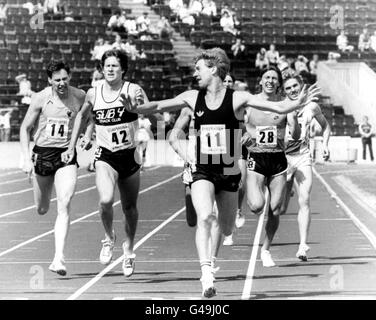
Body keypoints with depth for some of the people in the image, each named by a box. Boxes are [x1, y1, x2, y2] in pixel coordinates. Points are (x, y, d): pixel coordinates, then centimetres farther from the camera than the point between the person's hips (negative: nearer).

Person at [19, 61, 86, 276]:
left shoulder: (80, 96, -2)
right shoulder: (41, 98, -6)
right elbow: (25, 128, 1)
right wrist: (27, 159, -8)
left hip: (67, 155, -1)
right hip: (43, 153, 1)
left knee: (64, 206, -17)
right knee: (42, 210, 12)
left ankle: (59, 259, -20)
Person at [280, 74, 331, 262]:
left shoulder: (311, 107, 6)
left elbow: (325, 126, 23)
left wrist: (325, 145, 8)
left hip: (303, 158, 1)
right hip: (282, 158, -1)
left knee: (304, 202, -14)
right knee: (280, 209, 0)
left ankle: (303, 246, -17)